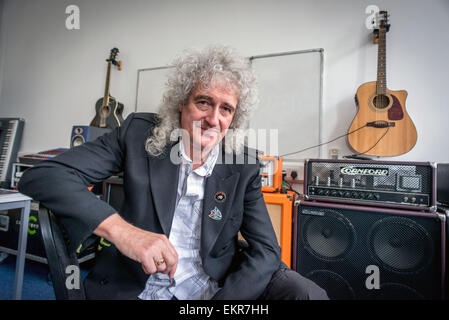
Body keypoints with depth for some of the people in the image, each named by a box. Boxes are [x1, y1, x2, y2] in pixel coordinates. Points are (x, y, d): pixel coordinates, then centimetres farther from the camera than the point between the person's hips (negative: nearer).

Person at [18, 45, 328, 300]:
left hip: (218, 287, 1)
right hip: (134, 287, 0)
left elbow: (266, 250, -7)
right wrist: (120, 229, -29)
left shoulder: (244, 166, -6)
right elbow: (41, 176, -14)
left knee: (309, 293, -18)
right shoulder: (138, 133, -8)